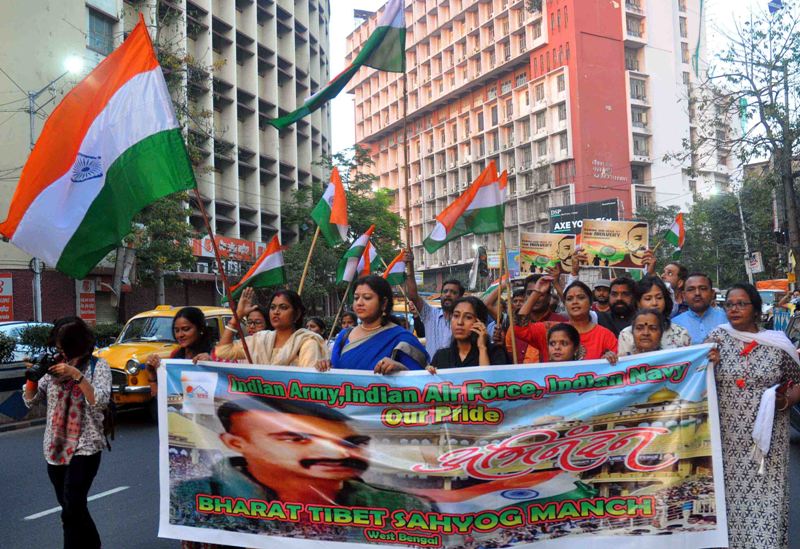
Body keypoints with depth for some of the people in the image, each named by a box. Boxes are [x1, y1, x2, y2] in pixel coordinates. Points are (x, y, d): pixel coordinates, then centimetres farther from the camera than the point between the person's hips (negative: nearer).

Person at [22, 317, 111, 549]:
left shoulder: (98, 366, -6)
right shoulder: (53, 366, 6)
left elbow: (100, 401, -19)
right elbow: (30, 401, 9)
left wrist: (76, 374, -26)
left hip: (85, 447, -5)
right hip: (54, 448, 5)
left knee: (72, 510, -13)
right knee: (71, 509, 12)